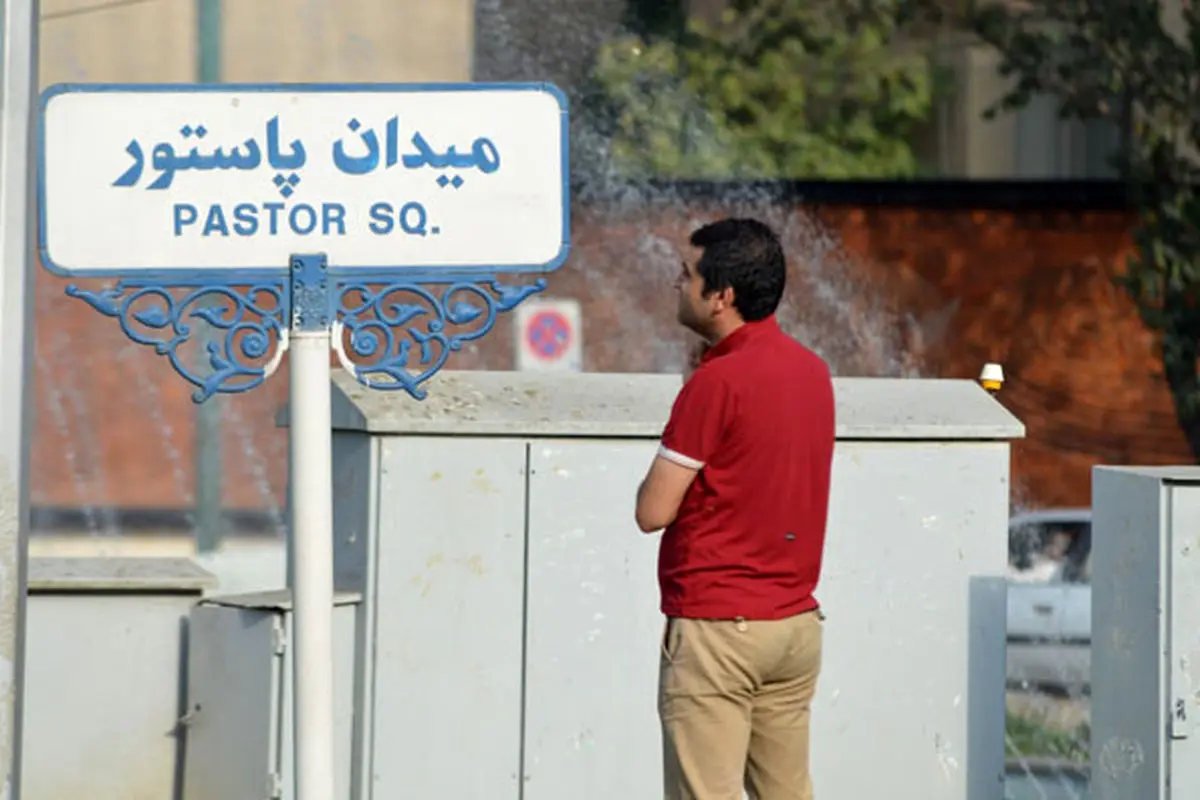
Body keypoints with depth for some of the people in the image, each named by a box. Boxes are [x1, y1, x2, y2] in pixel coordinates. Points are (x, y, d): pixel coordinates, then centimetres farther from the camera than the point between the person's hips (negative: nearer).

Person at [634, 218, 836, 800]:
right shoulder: (812, 370, 9)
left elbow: (653, 511, -15)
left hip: (716, 626, -8)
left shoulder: (716, 383, -16)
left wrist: (661, 470, 6)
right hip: (797, 620, 8)